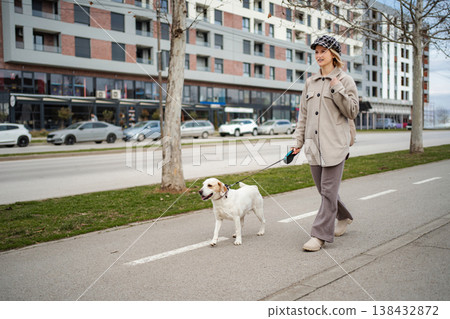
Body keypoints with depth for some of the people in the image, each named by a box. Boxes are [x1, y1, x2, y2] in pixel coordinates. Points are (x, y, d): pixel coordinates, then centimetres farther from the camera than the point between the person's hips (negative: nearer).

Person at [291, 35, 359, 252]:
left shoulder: (344, 80, 0)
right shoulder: (310, 82, 15)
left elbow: (353, 111, -5)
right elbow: (303, 114, 17)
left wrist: (338, 89, -15)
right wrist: (298, 140, 13)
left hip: (334, 144, -6)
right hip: (313, 144, 6)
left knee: (329, 190, -5)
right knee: (323, 189, 12)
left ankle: (320, 235, 0)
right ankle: (343, 217, 36)